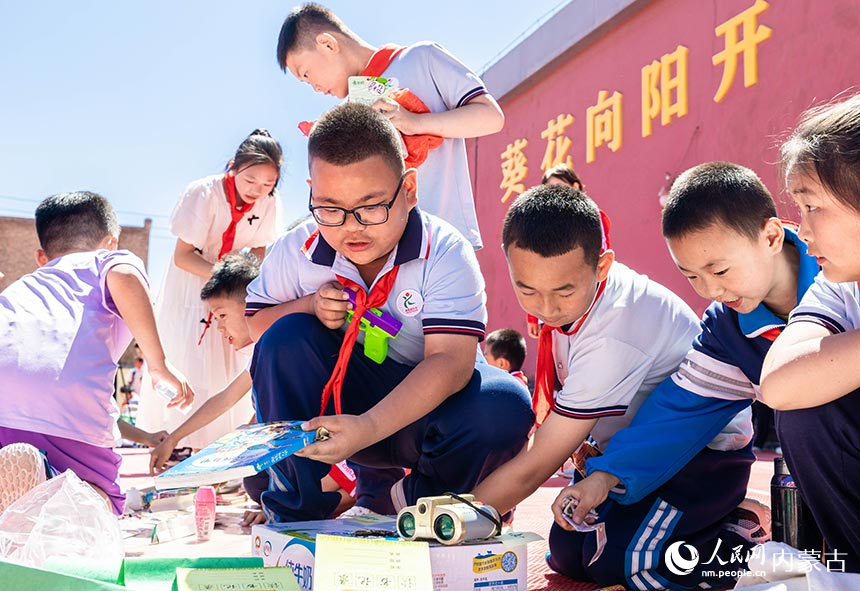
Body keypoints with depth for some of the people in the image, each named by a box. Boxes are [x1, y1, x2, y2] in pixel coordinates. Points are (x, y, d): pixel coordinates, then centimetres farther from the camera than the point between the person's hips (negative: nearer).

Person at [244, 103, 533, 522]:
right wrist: (308, 307, -20)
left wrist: (369, 426, -45)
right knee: (286, 339, -24)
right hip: (341, 404, 2)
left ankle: (398, 500, -4)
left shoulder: (445, 254, -21)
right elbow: (255, 323, 4)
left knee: (505, 408, -32)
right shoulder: (295, 253, -10)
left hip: (420, 407, -2)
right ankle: (294, 512, -9)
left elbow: (450, 360, -31)